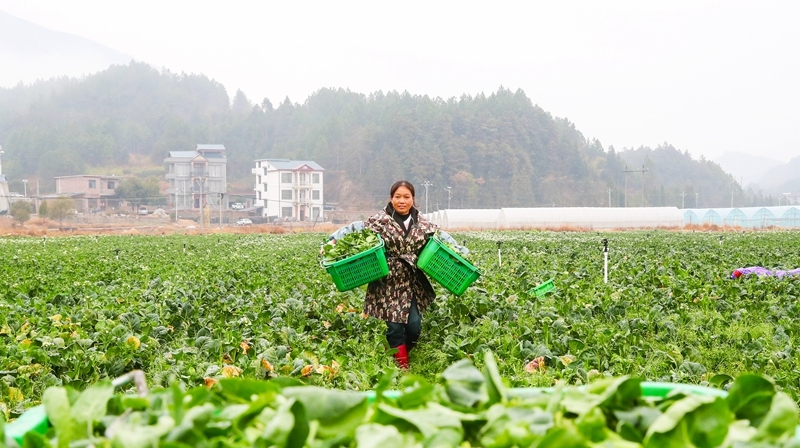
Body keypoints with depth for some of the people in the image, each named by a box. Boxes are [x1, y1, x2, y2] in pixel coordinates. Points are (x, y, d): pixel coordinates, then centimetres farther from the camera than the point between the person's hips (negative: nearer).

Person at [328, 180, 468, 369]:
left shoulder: (422, 224, 7)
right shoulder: (379, 221, -4)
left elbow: (442, 237, 16)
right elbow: (354, 229, -8)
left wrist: (462, 252, 6)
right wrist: (333, 240, -22)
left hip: (414, 284, 3)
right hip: (388, 284, -3)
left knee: (414, 326, -1)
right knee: (394, 327, -2)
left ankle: (403, 357, 24)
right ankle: (402, 367, 10)